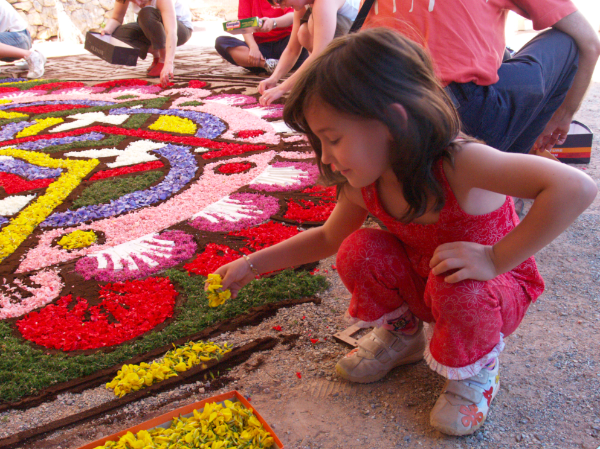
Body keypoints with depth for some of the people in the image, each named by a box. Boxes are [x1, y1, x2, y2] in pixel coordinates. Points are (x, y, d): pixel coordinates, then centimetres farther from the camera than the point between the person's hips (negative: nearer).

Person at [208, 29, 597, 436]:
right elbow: (327, 237, 5)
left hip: (499, 286, -4)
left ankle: (477, 369, -1)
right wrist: (253, 264, -1)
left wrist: (493, 258, -39)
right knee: (359, 251, -19)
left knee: (458, 290, -37)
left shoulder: (457, 163, -35)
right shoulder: (363, 184, -14)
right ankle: (401, 333, 11)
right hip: (421, 280, 5)